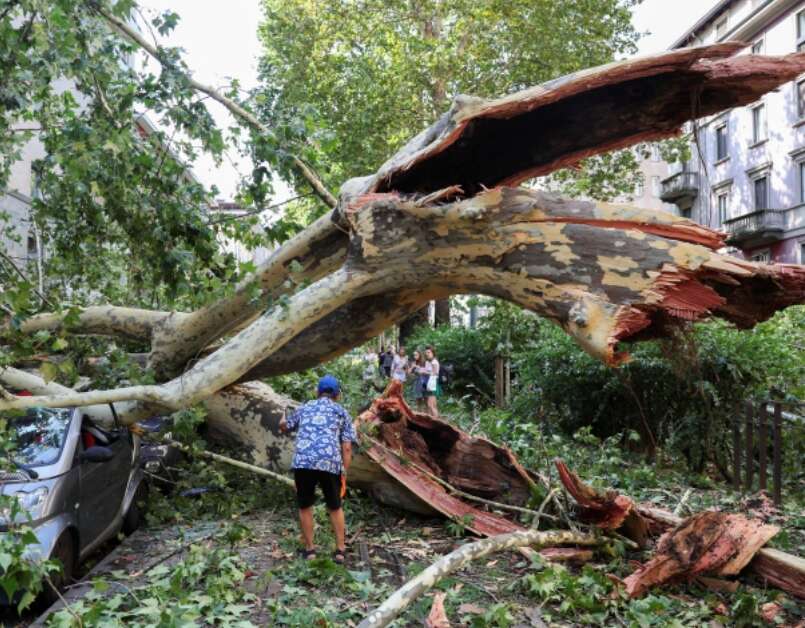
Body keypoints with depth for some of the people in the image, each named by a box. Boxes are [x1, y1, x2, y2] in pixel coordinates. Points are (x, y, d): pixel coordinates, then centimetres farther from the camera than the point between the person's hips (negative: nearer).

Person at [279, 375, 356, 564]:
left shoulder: (305, 408, 24)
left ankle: (309, 549, 23)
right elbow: (347, 448, 9)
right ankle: (340, 550, 21)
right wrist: (344, 475, 13)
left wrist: (283, 422, 66)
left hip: (303, 462, 1)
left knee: (305, 507, 18)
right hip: (330, 464, 0)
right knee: (335, 507, 18)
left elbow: (285, 427, 43)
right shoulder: (342, 412, 19)